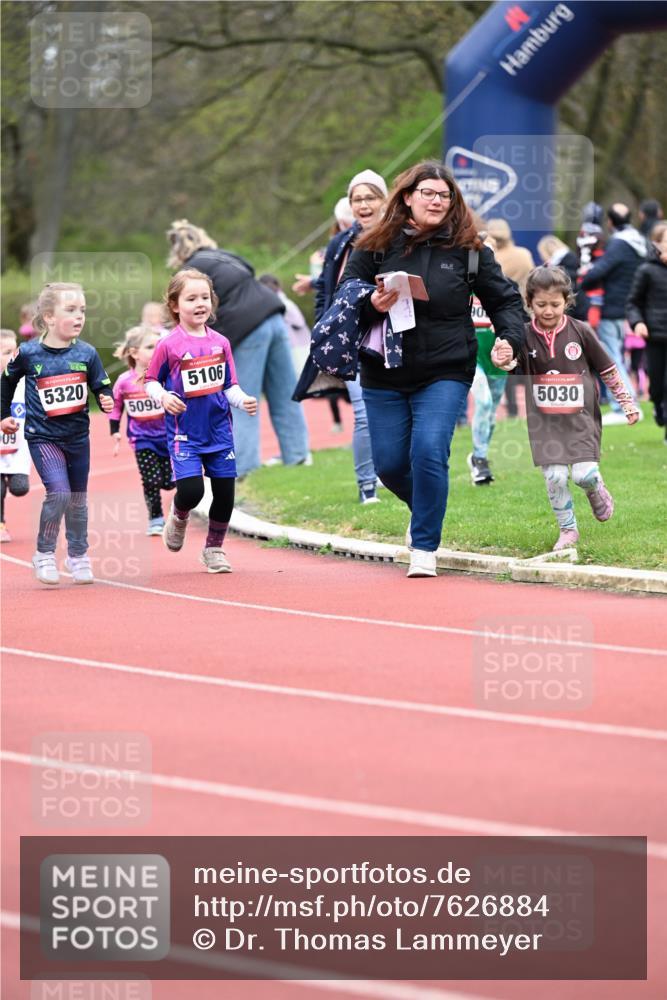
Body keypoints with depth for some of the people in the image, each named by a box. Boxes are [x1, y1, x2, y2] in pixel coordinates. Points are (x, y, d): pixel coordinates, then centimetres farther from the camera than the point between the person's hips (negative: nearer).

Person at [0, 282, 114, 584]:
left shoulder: (87, 353, -4)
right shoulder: (28, 353, -9)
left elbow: (102, 388, 3)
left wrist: (107, 401, -18)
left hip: (78, 435, 3)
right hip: (42, 435, -3)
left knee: (78, 500, 12)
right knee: (59, 492, -18)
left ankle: (78, 556, 30)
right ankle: (44, 554, -1)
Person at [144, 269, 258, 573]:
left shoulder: (220, 343, 4)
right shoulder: (168, 345, -7)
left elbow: (229, 386, 9)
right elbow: (150, 381, 1)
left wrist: (244, 401, -10)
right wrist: (163, 397, -19)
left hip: (219, 431, 4)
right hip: (185, 433, -4)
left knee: (225, 496, 5)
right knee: (191, 491, -17)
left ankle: (214, 549, 27)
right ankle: (178, 516, 20)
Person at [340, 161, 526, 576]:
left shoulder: (468, 249, -1)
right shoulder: (376, 245, 0)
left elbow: (504, 299, 6)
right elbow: (344, 296, 3)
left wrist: (510, 338, -12)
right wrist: (372, 305, -19)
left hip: (445, 374, -2)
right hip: (385, 375, 2)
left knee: (429, 452, -18)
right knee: (389, 463, 5)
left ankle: (425, 547, -3)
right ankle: (426, 507, 39)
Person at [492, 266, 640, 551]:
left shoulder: (580, 332, -5)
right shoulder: (525, 336, -4)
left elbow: (608, 370, 4)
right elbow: (507, 361, -20)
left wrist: (627, 403, 8)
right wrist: (500, 357, -44)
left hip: (580, 417, -1)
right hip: (544, 420, 1)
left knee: (584, 473, -10)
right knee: (554, 477, -4)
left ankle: (596, 490, 26)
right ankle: (568, 530, 13)